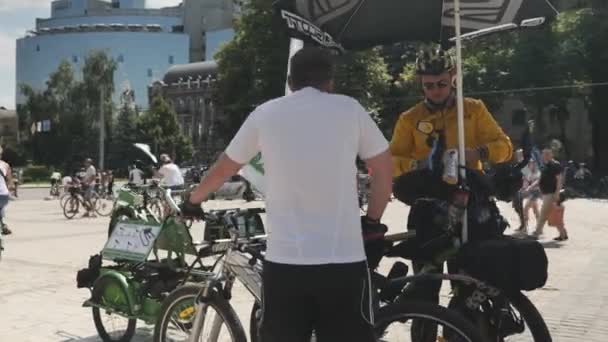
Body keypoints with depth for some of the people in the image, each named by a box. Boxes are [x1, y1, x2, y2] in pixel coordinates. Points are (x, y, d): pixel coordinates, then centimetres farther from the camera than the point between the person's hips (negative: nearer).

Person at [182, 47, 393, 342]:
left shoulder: (266, 113, 5)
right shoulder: (350, 109, 3)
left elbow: (223, 169, 15)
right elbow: (384, 169, 7)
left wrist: (192, 201, 32)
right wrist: (372, 220, 21)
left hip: (284, 260, 1)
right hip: (344, 260, -1)